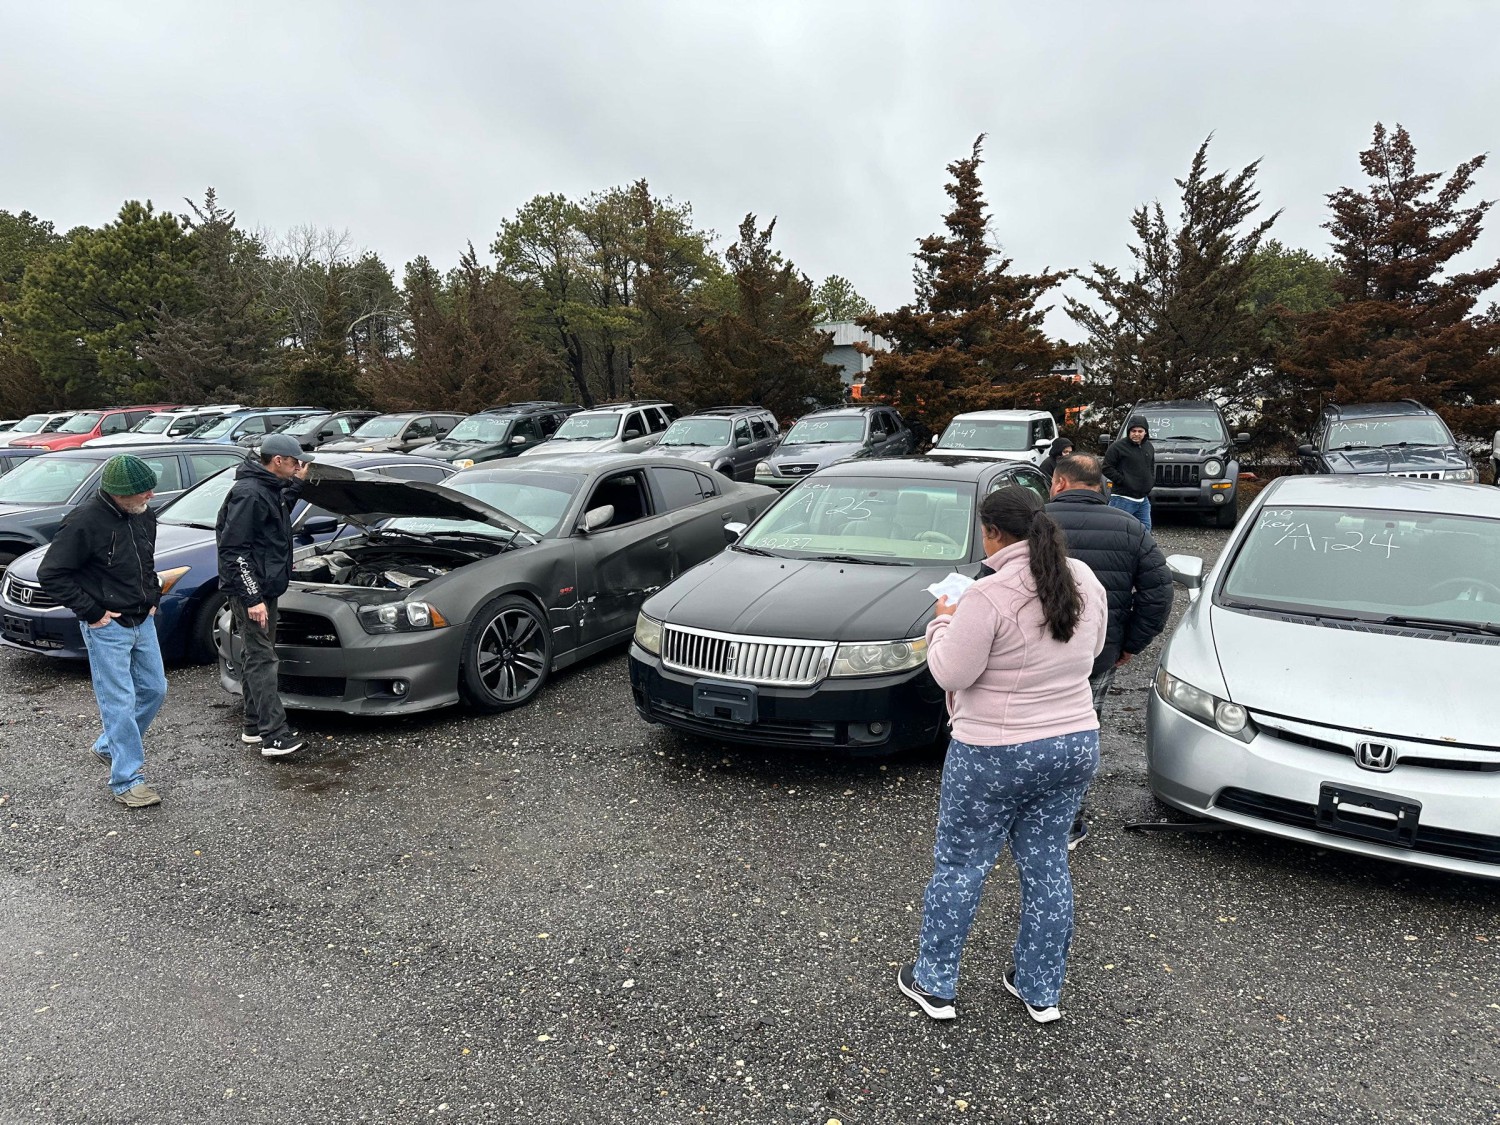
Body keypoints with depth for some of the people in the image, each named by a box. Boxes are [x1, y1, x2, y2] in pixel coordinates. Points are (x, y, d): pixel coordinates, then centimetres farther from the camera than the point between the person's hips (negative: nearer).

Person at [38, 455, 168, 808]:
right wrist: (91, 612, -15)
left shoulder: (144, 515, 2)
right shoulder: (85, 521, -20)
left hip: (143, 621, 7)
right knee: (120, 702, -5)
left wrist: (153, 596, 10)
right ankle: (128, 781, 4)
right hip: (107, 627, -7)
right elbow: (51, 574, -15)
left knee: (154, 689, 15)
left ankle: (107, 746, 35)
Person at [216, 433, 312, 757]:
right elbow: (234, 550, -23)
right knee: (262, 659, -10)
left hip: (264, 588, 10)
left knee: (255, 657, 15)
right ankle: (274, 736, -10)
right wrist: (252, 598, -24)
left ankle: (255, 726, 24)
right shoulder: (248, 494, -20)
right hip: (250, 591, -10)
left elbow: (281, 511, 32)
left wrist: (297, 483, 17)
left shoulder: (268, 489, 9)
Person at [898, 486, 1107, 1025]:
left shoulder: (989, 596, -22)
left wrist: (944, 622, -3)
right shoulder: (1086, 582, 1)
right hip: (1076, 744, 7)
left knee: (959, 865, 10)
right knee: (1047, 865, 17)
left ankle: (934, 984, 24)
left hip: (995, 755, -6)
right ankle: (1041, 992, 30)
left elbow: (951, 673, -18)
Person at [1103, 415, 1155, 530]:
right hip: (1123, 499, -7)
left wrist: (1151, 482, 12)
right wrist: (1123, 481, -17)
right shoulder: (1118, 446, -9)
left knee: (1145, 530, 12)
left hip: (1143, 500, 7)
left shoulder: (1149, 447, 15)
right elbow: (1107, 468, -11)